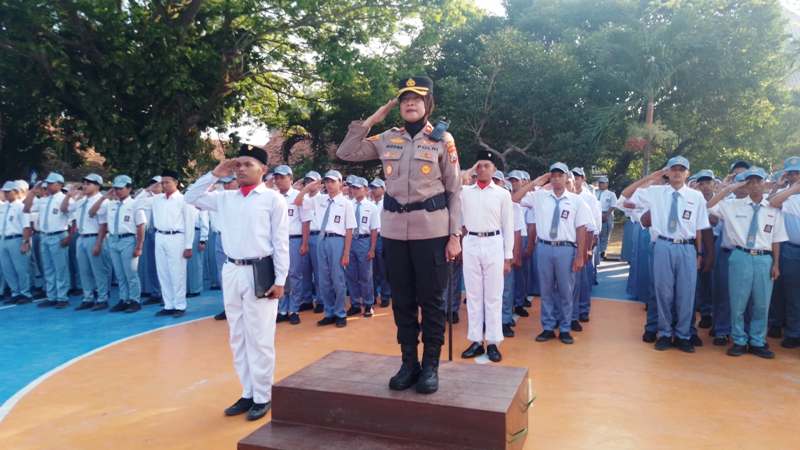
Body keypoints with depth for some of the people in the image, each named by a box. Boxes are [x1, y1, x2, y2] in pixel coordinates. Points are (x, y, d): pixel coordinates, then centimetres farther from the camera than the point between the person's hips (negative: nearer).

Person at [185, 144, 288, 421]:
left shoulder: (273, 199, -4)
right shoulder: (225, 198, 11)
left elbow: (281, 242, -5)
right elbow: (191, 198, 17)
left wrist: (280, 280, -9)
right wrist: (215, 175, 7)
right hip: (232, 272, 6)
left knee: (259, 339, 0)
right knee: (237, 339, 13)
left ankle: (262, 397, 13)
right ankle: (247, 393, 25)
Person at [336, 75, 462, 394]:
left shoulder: (442, 139, 0)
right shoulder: (387, 139, 9)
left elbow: (454, 191, 0)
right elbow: (345, 153, 10)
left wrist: (454, 235, -6)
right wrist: (371, 120, 5)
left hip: (431, 230, -3)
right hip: (394, 230, 4)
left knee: (431, 299, 3)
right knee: (401, 300, 9)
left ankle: (430, 365, 16)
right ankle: (409, 363, 22)